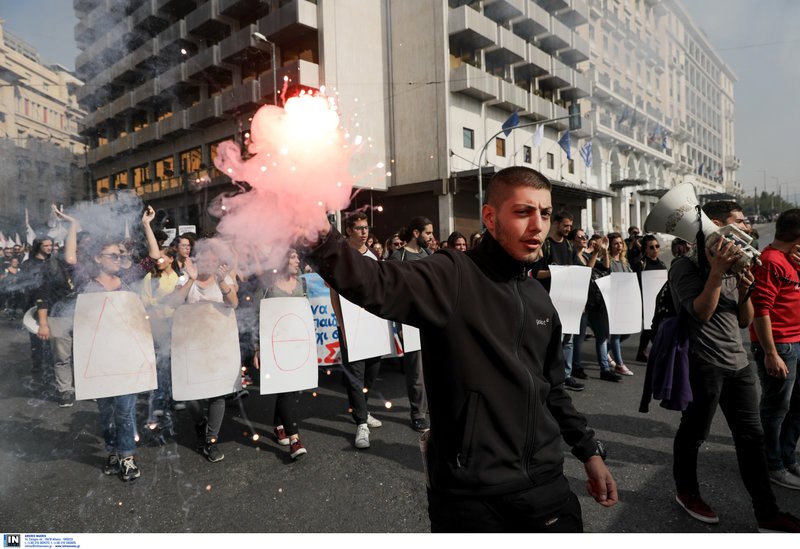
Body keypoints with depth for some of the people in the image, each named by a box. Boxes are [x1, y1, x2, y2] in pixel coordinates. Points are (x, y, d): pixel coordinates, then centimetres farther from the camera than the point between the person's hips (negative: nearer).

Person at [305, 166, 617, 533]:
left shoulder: (539, 298, 7)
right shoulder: (451, 277, -14)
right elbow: (375, 285, -34)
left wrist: (589, 450, 18)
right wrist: (321, 236, -50)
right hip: (470, 493, -6)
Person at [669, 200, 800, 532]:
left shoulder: (733, 264, 15)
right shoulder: (686, 266, -9)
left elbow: (744, 321, 14)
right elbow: (702, 313, -20)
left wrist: (744, 290, -4)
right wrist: (717, 272, -23)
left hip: (738, 362, 8)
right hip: (704, 364, -7)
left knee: (751, 436, 10)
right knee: (694, 433, 6)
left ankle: (767, 514, 19)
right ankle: (686, 492, 26)